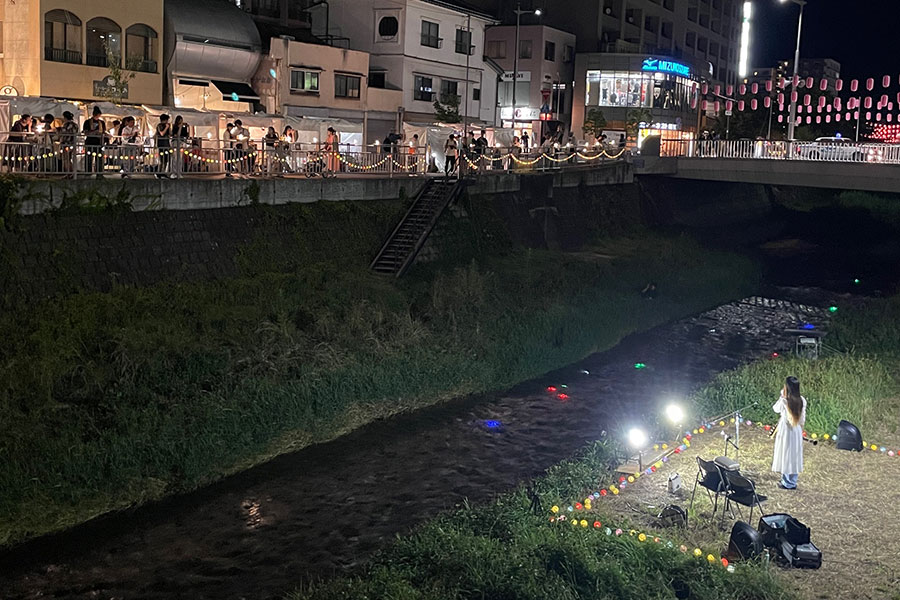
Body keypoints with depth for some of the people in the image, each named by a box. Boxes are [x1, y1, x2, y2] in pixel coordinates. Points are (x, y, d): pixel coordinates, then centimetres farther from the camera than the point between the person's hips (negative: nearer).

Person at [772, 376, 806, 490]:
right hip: (797, 431, 5)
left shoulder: (784, 401, -21)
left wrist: (782, 396, -1)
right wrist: (800, 429, 17)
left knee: (785, 455, 7)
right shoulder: (802, 400, -6)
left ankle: (786, 483, 14)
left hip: (785, 430, -5)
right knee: (794, 455, 14)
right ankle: (793, 482, 23)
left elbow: (775, 409, 1)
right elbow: (802, 419, 3)